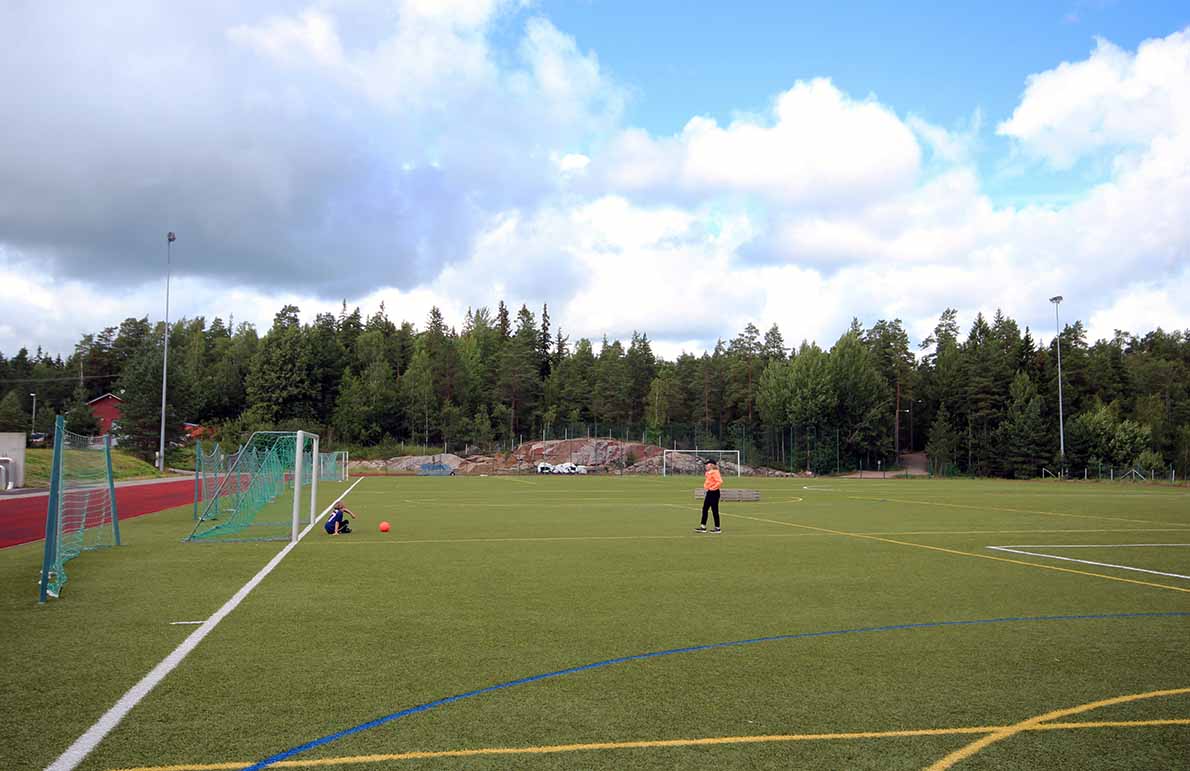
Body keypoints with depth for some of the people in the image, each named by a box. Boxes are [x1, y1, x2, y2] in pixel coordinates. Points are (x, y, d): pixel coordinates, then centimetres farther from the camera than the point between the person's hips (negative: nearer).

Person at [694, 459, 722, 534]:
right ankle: (703, 527, 13)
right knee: (704, 509, 9)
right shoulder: (708, 473, 13)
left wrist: (713, 488, -20)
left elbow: (720, 481, -26)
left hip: (714, 493, -10)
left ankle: (717, 528, 5)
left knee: (714, 510, -3)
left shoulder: (715, 472, -16)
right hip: (709, 493, 10)